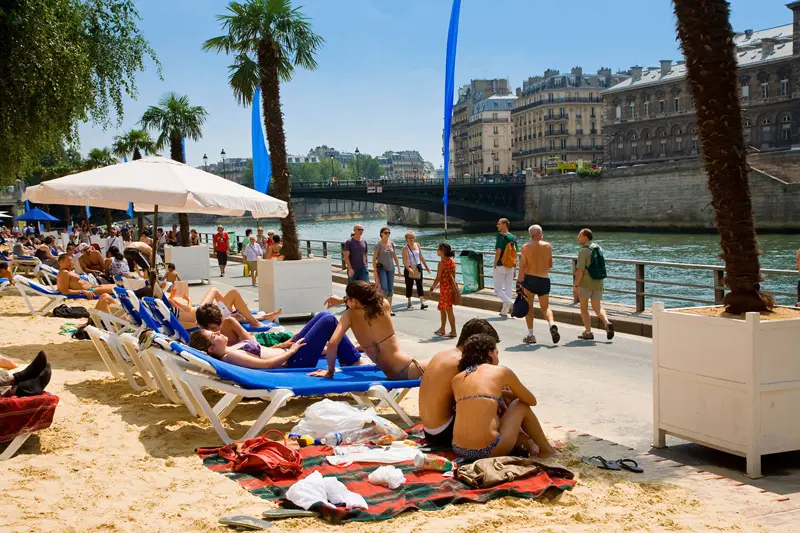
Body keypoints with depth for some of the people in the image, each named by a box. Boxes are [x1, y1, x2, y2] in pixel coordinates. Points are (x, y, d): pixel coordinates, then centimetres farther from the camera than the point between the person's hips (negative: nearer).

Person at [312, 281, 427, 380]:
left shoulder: (350, 315, -3)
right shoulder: (384, 305, 4)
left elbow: (332, 343, -14)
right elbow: (369, 298, 29)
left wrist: (330, 371, 0)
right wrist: (342, 301, 36)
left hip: (393, 376, 0)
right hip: (407, 369, 0)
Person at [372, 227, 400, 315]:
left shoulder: (392, 244, 6)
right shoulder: (378, 245, -8)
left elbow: (395, 257, 12)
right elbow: (374, 259, -8)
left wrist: (399, 268, 8)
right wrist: (375, 272, -12)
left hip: (391, 268, 5)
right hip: (381, 268, -5)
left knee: (390, 289, 4)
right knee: (384, 289, -16)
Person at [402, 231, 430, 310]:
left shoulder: (417, 245, 5)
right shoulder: (405, 248, -8)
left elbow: (421, 257, 13)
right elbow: (404, 261, -15)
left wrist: (426, 266, 14)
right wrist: (408, 268, -30)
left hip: (418, 268, 3)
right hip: (409, 268, -3)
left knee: (420, 285, -3)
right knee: (409, 286, 5)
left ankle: (422, 303, -8)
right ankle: (409, 303, 16)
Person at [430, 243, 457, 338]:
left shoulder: (442, 263, -17)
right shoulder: (452, 262, 7)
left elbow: (438, 278, -17)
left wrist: (432, 288, -9)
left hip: (445, 287, -8)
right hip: (451, 286, 8)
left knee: (448, 309, -1)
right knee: (442, 308, 18)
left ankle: (453, 331, 2)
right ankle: (442, 330, 27)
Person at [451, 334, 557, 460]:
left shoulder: (456, 379, 13)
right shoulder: (501, 372, 2)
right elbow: (532, 401, 16)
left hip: (459, 450, 5)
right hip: (488, 451, -5)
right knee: (521, 405, 21)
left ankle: (528, 443, 40)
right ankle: (547, 450, 33)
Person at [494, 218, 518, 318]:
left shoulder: (501, 236, -12)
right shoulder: (513, 237, 7)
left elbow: (498, 252, -17)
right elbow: (515, 254, 9)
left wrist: (495, 265, -10)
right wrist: (514, 269, 14)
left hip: (501, 266, -6)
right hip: (511, 268, 6)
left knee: (497, 289, 3)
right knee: (509, 289, 9)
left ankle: (509, 302, -19)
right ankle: (504, 312, 13)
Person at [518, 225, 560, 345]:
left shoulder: (525, 247, -4)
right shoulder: (548, 246, 1)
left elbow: (522, 266, -9)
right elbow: (550, 265, 8)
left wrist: (519, 282, -6)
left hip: (530, 279, -2)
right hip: (544, 280, 2)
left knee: (528, 307, 9)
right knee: (545, 307, 13)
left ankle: (531, 335, 7)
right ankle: (552, 324, -15)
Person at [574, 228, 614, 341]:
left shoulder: (583, 250, -14)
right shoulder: (599, 249, 8)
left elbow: (580, 270, -19)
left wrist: (576, 286, -15)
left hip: (585, 284, -6)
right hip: (598, 283, 6)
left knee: (583, 308, 10)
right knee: (597, 308, 11)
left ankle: (588, 332, 11)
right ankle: (607, 323, -14)